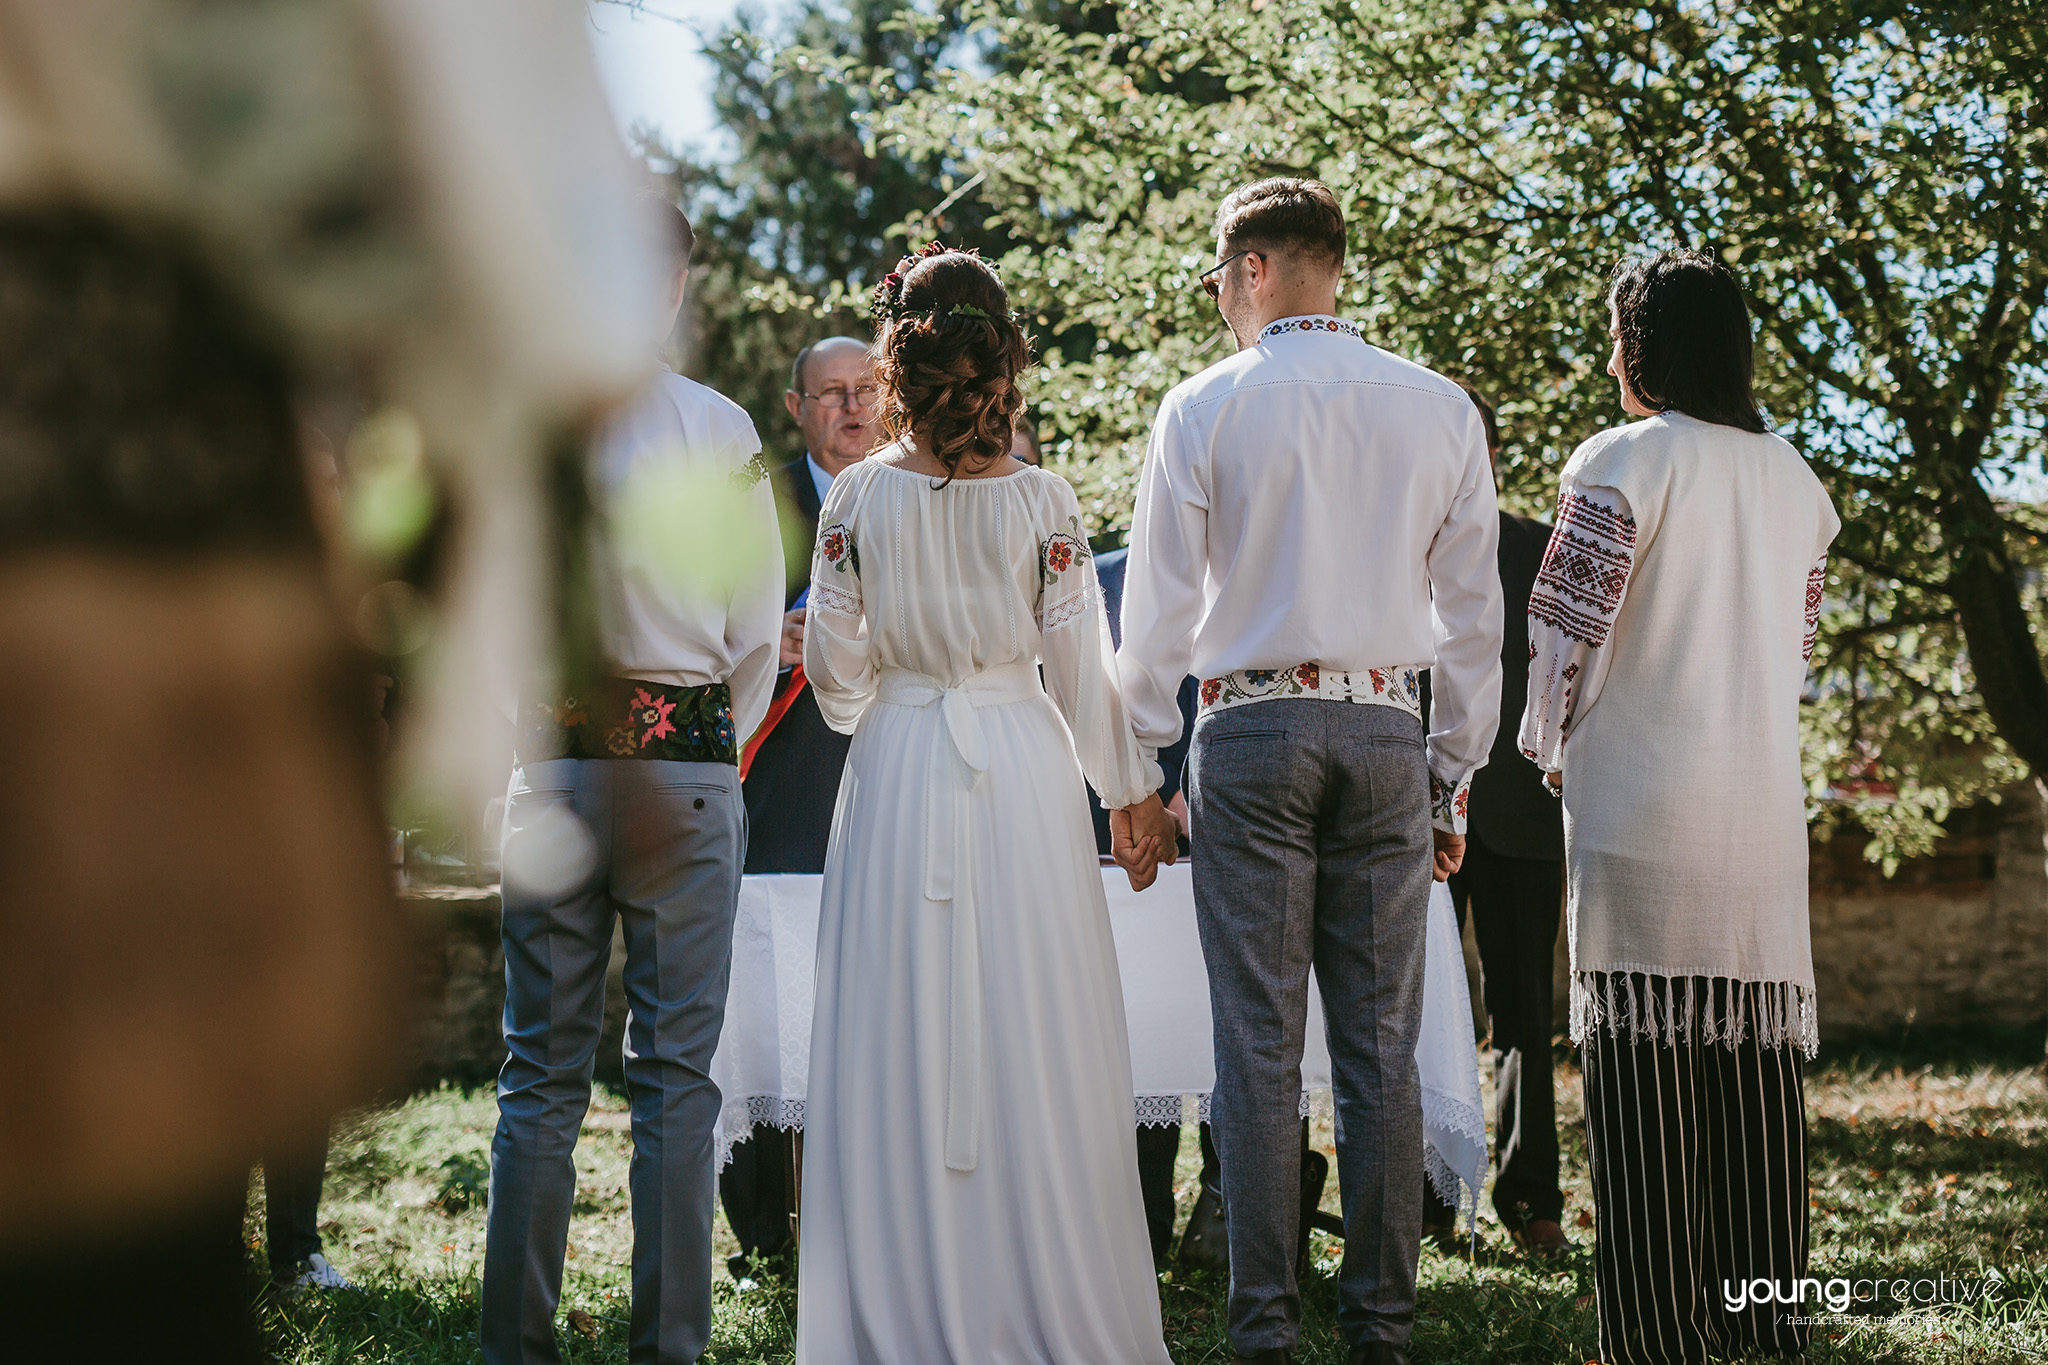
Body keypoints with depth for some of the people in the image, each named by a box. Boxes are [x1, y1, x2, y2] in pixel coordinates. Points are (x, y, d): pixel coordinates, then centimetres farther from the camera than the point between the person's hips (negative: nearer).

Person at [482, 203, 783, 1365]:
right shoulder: (719, 428, -6)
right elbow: (759, 630, 0)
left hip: (551, 767, 2)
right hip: (689, 765, -2)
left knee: (541, 1074, 8)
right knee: (677, 1072, 4)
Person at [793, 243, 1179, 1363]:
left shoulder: (857, 495, -3)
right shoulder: (1042, 500, -3)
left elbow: (836, 666, 0)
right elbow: (1083, 667, 0)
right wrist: (1130, 795, 12)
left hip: (898, 771, 0)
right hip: (1025, 772, 0)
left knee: (905, 1044, 4)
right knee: (1027, 1041, 6)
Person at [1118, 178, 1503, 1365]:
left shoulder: (1207, 406, -1)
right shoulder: (1440, 409, 7)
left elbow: (1160, 607, 0)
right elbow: (1472, 611, 9)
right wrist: (1457, 775, 16)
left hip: (1252, 732, -2)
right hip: (1389, 734, 2)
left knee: (1261, 1045, -1)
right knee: (1382, 1044, 5)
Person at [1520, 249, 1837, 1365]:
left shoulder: (1619, 464, -6)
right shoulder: (1796, 480, 12)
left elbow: (1569, 635, -6)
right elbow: (1797, 645, 17)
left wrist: (1551, 749, 11)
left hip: (1642, 808, -6)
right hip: (1766, 808, 6)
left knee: (1644, 1055, -3)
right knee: (1756, 1054, 8)